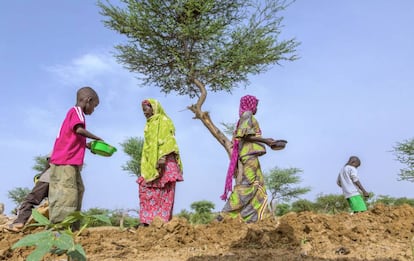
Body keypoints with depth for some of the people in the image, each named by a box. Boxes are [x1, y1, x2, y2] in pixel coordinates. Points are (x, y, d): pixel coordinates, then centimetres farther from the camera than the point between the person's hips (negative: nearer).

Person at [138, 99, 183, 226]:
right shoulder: (150, 124, 27)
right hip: (151, 163, 8)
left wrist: (163, 156, -24)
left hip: (164, 162, -8)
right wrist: (146, 166, 18)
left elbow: (166, 139, -10)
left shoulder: (163, 120, 4)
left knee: (164, 192, -12)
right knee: (145, 189, -2)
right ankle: (147, 220, -5)